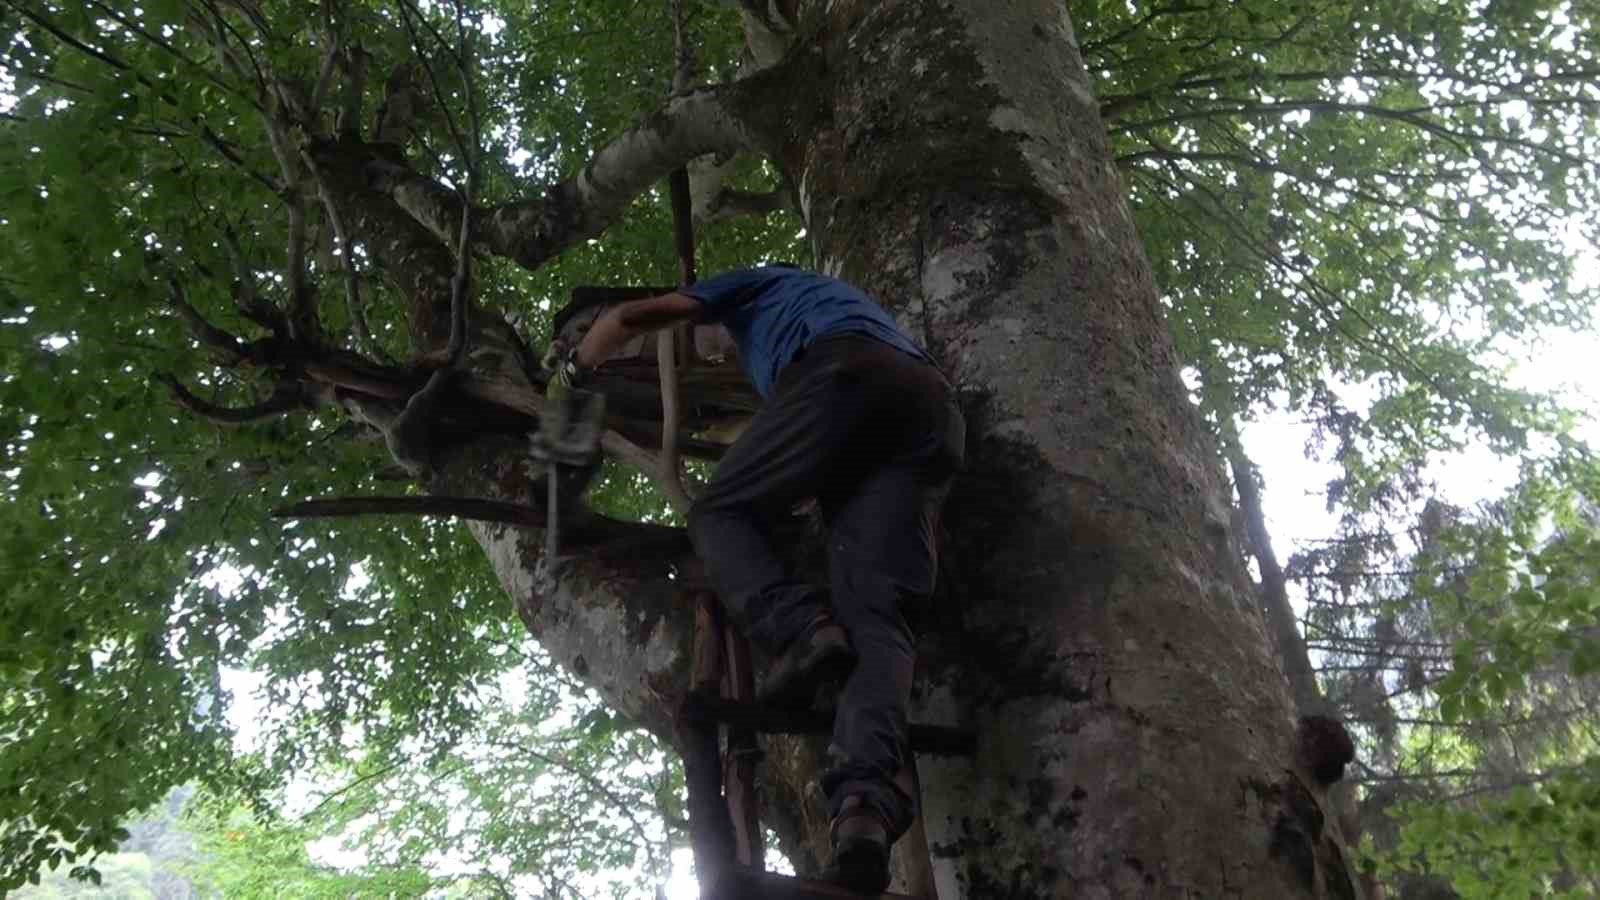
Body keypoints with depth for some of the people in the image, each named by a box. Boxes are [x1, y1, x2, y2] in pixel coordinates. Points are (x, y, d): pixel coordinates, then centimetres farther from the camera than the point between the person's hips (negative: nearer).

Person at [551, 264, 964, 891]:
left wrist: (572, 368, 46)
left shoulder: (756, 286, 33)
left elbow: (630, 316, 28)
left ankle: (797, 628, -23)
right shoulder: (842, 299, 49)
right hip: (935, 404, 5)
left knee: (722, 511, 8)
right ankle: (869, 802, -34)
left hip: (844, 373, -5)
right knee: (872, 609, -9)